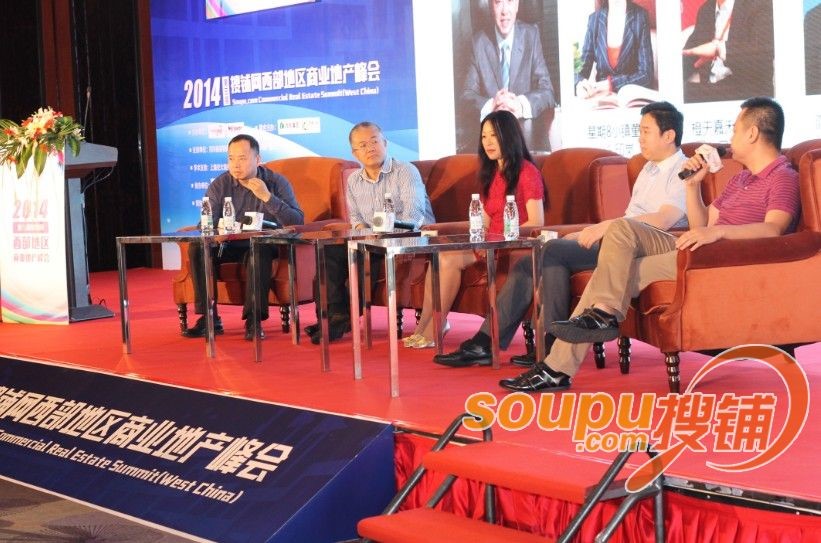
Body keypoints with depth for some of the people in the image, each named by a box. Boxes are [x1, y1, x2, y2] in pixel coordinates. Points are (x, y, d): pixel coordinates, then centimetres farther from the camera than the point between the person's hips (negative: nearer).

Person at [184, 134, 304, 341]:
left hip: (265, 245, -3)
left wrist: (267, 197, -24)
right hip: (229, 246, 3)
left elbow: (298, 222, -16)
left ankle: (254, 319, -34)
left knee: (258, 250, -37)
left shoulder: (277, 183, -5)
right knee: (197, 248, -23)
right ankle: (209, 318, -19)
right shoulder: (219, 185, 1)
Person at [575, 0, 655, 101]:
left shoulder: (640, 16, -6)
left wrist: (611, 84, -23)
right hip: (601, 96, 4)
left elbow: (646, 74, -10)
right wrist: (580, 83, -23)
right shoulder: (594, 19, 3)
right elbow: (584, 63, 0)